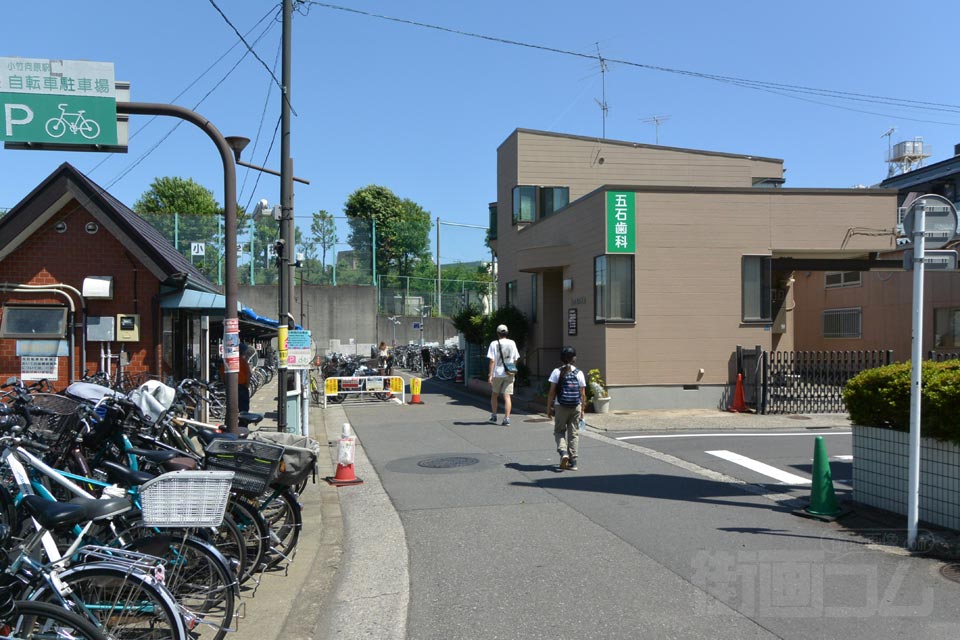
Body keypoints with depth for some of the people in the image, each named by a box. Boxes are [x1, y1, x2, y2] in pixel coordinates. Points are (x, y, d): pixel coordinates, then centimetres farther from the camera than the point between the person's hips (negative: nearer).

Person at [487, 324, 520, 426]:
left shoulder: (494, 344, -4)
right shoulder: (512, 343, 5)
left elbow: (492, 361, -8)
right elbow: (515, 359, 8)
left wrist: (490, 375, -7)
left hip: (497, 373, -2)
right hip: (509, 374, 2)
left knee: (494, 395, 16)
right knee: (507, 396, 0)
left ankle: (493, 417, 22)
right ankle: (506, 418, -8)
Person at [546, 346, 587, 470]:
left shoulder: (557, 372, -5)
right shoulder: (579, 373, 0)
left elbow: (552, 392, -6)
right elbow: (583, 394, 1)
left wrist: (549, 408, 2)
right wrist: (582, 410, 10)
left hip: (561, 407, -1)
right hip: (576, 407, 2)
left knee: (559, 431, 14)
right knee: (574, 433, 10)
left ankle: (563, 451, -10)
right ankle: (573, 462, 10)